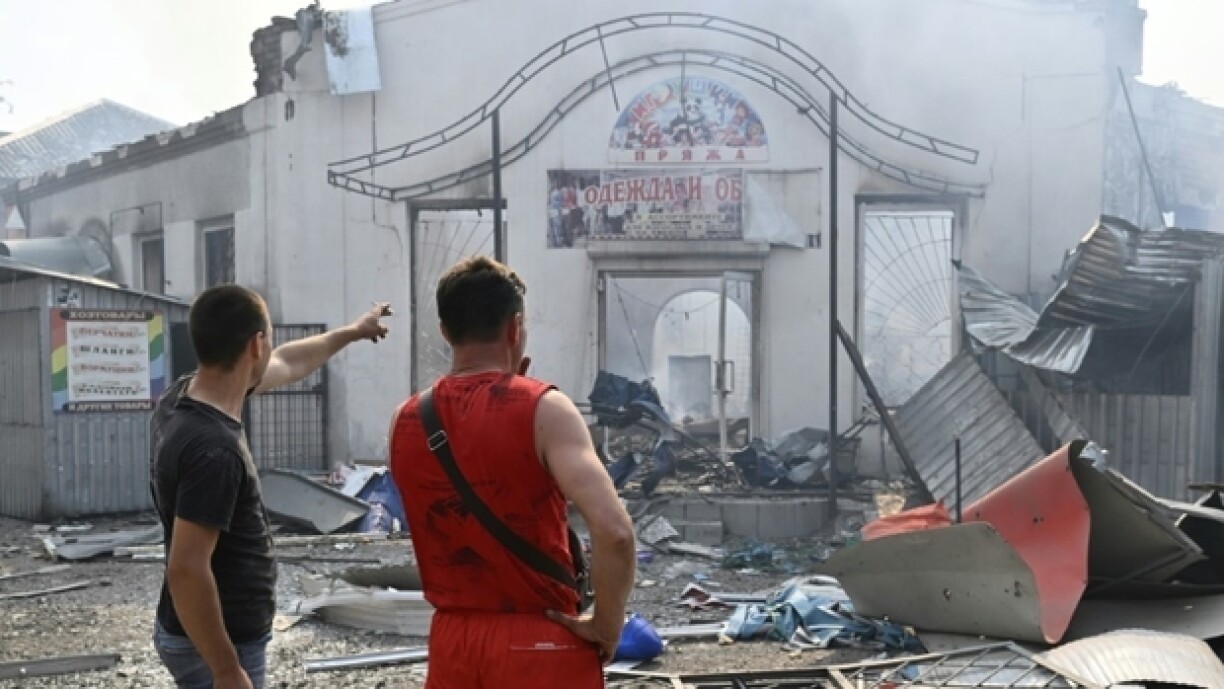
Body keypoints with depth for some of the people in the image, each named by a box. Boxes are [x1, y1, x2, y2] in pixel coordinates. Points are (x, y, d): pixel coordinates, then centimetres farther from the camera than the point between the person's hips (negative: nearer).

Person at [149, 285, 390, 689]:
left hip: (210, 634, 10)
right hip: (214, 644, -10)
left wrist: (352, 332, 32)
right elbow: (186, 570, -30)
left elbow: (286, 364, 18)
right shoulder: (213, 448, -29)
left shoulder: (183, 396, 1)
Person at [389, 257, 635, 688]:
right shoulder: (543, 410, -14)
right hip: (538, 644, -4)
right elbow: (614, 530, -26)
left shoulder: (406, 422, 1)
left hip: (451, 641, 5)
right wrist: (607, 625, -11)